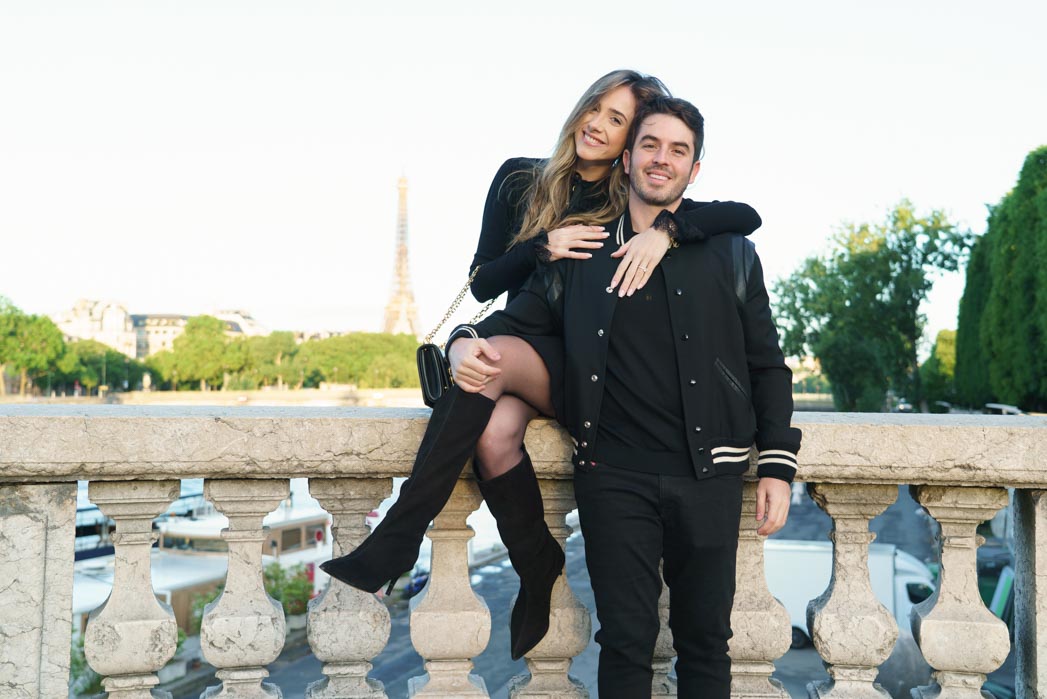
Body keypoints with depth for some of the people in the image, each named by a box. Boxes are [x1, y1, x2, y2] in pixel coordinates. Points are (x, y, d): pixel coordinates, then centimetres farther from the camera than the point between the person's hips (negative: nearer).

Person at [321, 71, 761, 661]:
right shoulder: (521, 180, 7)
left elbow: (747, 216, -10)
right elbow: (482, 282, 4)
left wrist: (666, 230, -25)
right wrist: (542, 247, -14)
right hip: (525, 343, 3)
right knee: (494, 433, -32)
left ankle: (398, 540, -28)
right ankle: (539, 576, -9)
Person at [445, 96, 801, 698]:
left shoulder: (732, 255, 8)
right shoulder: (580, 254, 8)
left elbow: (767, 366, 8)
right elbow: (518, 320, 12)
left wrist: (777, 468, 2)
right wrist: (467, 342, -11)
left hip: (710, 476, 1)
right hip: (615, 475, 0)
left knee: (706, 638, 10)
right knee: (627, 641, 6)